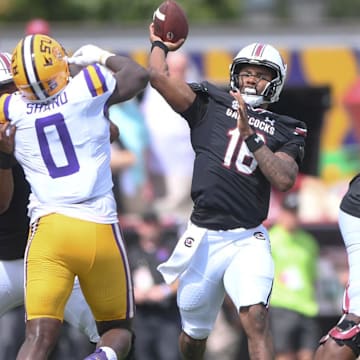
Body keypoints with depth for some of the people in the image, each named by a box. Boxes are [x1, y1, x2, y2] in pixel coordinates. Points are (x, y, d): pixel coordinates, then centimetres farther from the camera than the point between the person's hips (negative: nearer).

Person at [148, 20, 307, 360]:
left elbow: (284, 180, -9)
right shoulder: (210, 105, 7)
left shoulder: (285, 131, 9)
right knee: (194, 333, 13)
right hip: (203, 238, 1)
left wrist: (249, 136, -13)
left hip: (248, 240, -1)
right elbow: (158, 77, -3)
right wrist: (159, 45, 14)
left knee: (255, 318, -23)